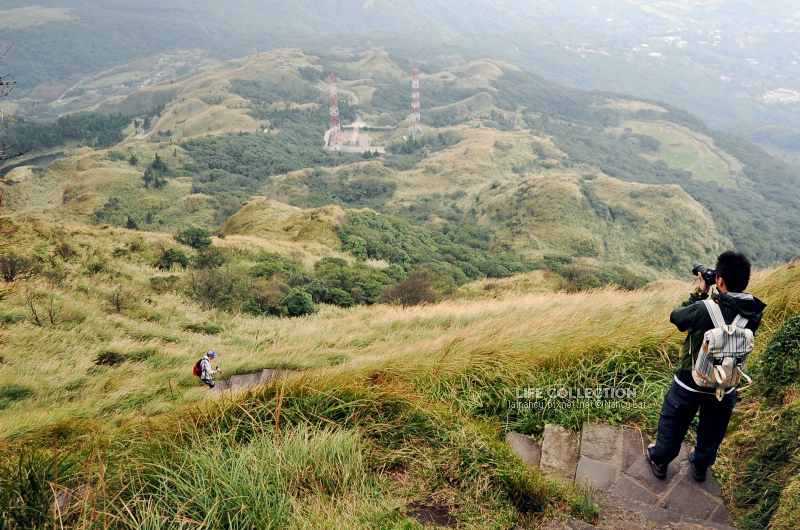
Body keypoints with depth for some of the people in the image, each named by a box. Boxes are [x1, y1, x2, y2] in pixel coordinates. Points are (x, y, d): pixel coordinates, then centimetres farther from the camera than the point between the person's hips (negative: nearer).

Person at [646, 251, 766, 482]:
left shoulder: (704, 309, -32)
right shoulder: (755, 313, -17)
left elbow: (676, 317, -12)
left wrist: (699, 292, -7)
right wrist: (708, 296, -4)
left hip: (690, 382, -3)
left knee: (672, 422, 21)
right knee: (713, 428, 27)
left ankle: (660, 460, 40)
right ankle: (701, 466, 48)